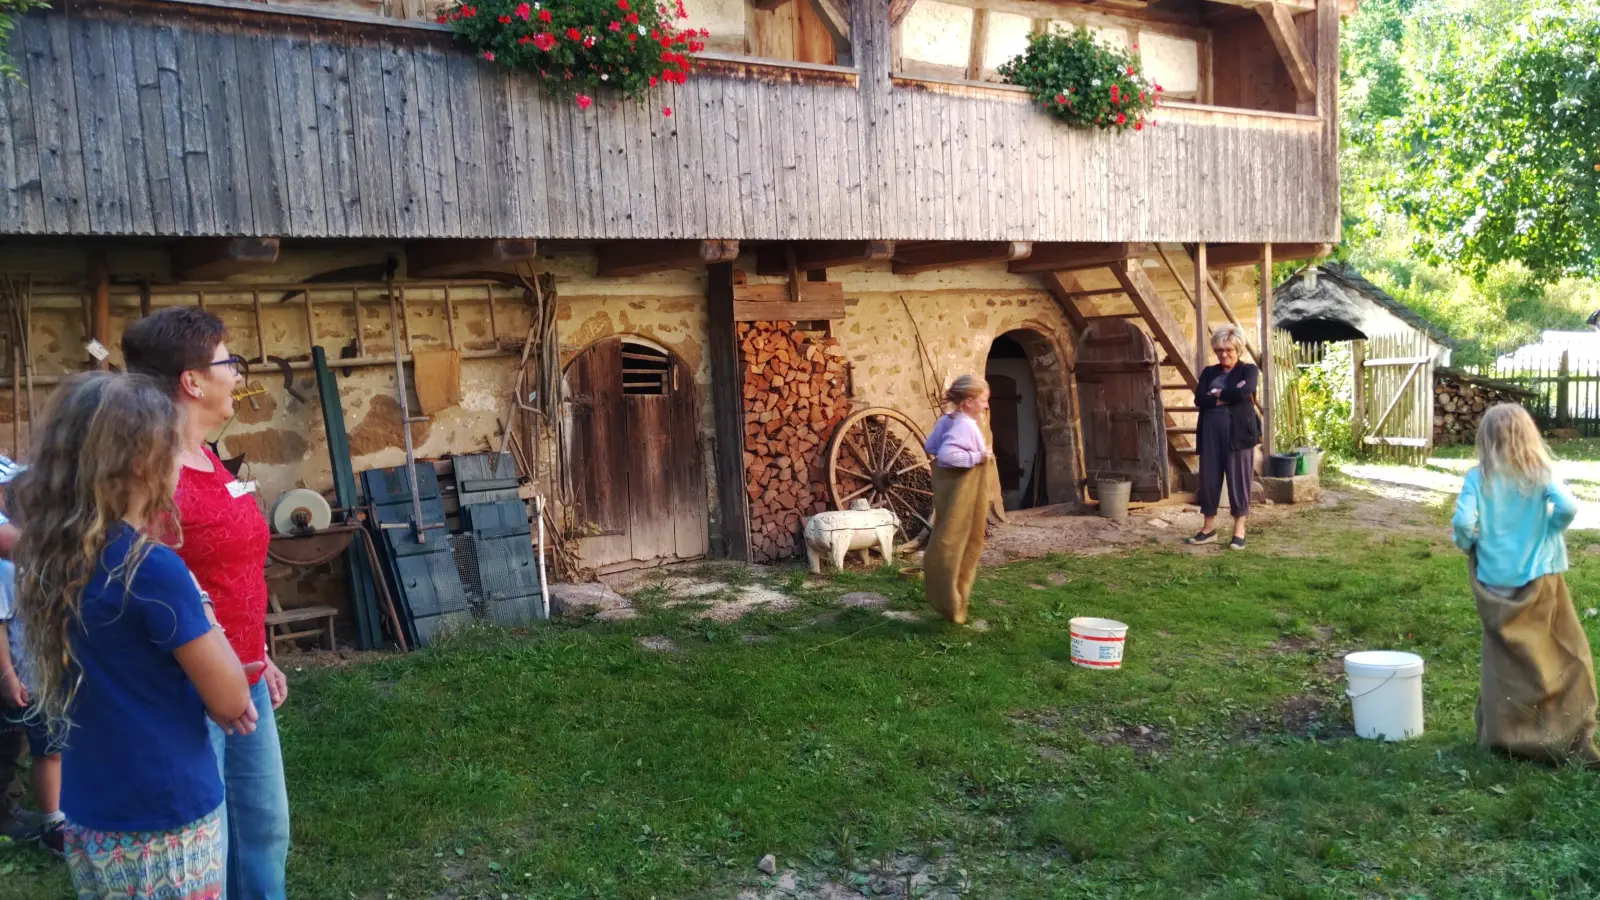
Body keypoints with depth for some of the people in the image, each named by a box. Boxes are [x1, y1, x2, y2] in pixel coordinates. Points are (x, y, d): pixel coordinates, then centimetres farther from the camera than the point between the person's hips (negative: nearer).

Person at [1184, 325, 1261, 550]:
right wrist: (1229, 396, -11)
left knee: (1238, 480, -1)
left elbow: (1244, 392, -17)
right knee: (1209, 479, 5)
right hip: (1211, 432, 4)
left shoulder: (1248, 370, 3)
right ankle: (1209, 527, 15)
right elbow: (1199, 399, -3)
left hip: (1239, 432, -4)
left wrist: (1216, 395, -6)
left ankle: (1239, 529, 8)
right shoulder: (1208, 372, 13)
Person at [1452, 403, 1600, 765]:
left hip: (1495, 582, 1)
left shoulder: (1478, 477, -5)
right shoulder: (1541, 472, -5)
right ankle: (1571, 738, 10)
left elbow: (1462, 521, -16)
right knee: (1566, 657, 10)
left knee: (1504, 659, 12)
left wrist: (1471, 545, 4)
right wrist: (1550, 530, 0)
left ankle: (1502, 735, 17)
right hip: (1540, 579, -1)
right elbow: (1567, 507, -19)